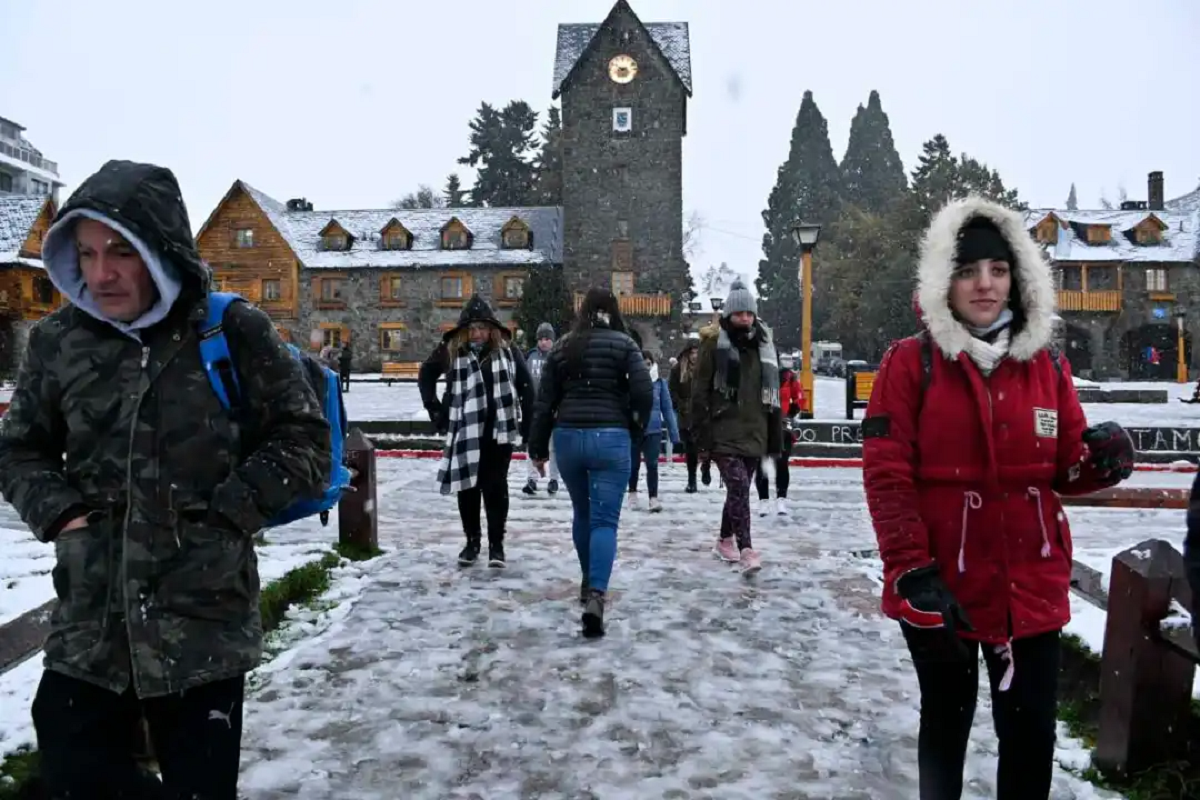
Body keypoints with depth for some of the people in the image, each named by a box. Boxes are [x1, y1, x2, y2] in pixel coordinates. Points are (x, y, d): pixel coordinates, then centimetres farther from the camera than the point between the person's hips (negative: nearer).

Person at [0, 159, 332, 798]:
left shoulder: (233, 333, -8)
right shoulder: (57, 341, 3)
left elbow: (303, 440, -4)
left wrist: (226, 513, -11)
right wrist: (60, 511, -1)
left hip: (204, 624, -3)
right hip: (89, 623, 3)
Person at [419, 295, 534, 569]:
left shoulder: (507, 350, -2)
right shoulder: (450, 350, -2)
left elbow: (526, 386, 4)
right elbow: (425, 375, 12)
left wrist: (527, 423, 0)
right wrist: (435, 409, 5)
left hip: (499, 431, -1)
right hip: (464, 431, 1)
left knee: (496, 487, 1)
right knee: (467, 487, 9)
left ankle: (496, 544, 11)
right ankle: (472, 540, 24)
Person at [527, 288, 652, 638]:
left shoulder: (562, 347, 9)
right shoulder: (624, 344, -1)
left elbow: (545, 401, 8)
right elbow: (644, 392, -10)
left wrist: (538, 446, 14)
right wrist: (636, 428, 7)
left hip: (568, 437, 4)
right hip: (610, 438, -3)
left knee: (582, 513, 21)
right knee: (605, 520, -4)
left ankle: (589, 583, 34)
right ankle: (595, 595, -20)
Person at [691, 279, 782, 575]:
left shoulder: (765, 346, 11)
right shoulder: (714, 344, -4)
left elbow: (774, 394, 16)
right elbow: (700, 393, -6)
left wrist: (776, 437, 14)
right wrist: (702, 437, -10)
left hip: (754, 434, 5)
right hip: (723, 433, -5)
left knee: (738, 489, 14)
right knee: (738, 487, -17)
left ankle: (725, 540, 32)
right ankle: (746, 550, -15)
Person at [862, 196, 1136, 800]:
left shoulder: (1047, 365, 3)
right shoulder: (910, 362, -9)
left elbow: (1063, 470, 10)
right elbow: (886, 476, -13)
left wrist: (1099, 462, -14)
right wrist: (914, 575, -18)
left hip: (1031, 588, 3)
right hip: (941, 591, -3)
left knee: (1032, 732, 11)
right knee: (946, 723, 16)